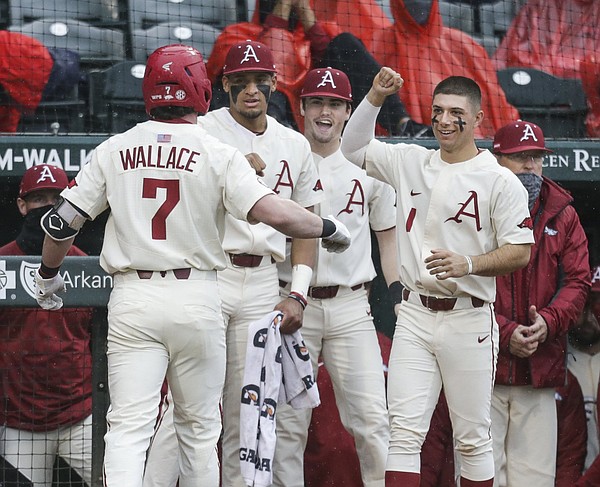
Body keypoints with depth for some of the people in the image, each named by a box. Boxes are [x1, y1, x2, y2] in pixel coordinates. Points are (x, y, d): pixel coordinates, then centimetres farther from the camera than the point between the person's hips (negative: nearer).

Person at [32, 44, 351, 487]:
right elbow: (275, 213, -15)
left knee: (129, 425, -3)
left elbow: (60, 222, 5)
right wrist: (330, 229, 3)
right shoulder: (218, 154, -4)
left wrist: (48, 275, 23)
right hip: (196, 300, -1)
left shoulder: (113, 151, 3)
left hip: (132, 299, 1)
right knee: (199, 427, 12)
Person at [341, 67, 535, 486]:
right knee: (404, 432, -3)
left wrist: (468, 264, -22)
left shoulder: (500, 181, -3)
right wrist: (376, 97, 5)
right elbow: (353, 146, 19)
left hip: (468, 321, -4)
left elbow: (520, 252, -7)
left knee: (472, 437, 3)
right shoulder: (410, 162, 11)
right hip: (414, 315, 4)